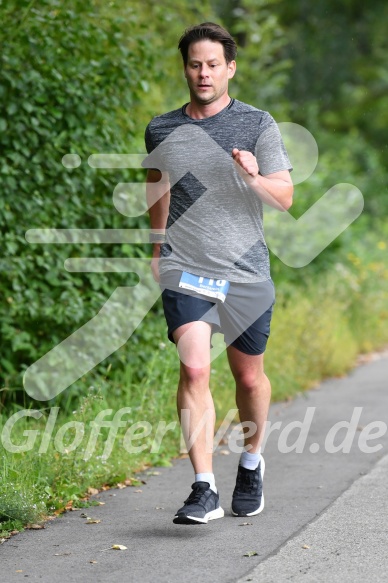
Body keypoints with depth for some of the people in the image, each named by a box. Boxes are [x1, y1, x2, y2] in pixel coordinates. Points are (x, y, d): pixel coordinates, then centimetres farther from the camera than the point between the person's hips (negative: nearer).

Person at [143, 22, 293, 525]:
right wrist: (157, 251, 26)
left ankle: (251, 464, 37)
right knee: (194, 369, -17)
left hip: (246, 273, 0)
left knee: (249, 376, 11)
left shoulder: (258, 125, 1)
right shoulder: (161, 130, 7)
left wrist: (255, 177, -20)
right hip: (184, 270, 0)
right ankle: (204, 490, -18)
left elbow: (285, 198, 0)